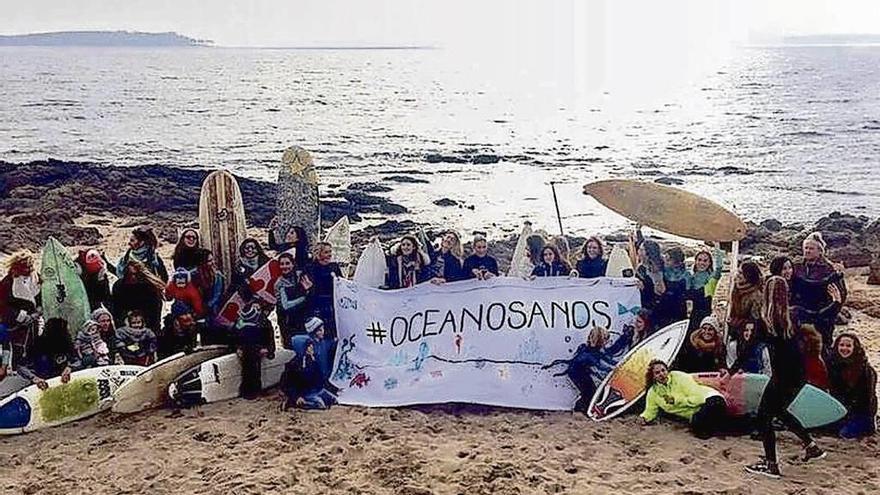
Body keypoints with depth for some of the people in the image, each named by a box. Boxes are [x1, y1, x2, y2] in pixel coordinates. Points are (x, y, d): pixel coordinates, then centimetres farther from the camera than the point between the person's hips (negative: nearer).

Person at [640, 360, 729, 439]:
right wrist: (644, 418, -10)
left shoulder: (680, 378, -15)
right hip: (696, 414, 6)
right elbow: (650, 411, 11)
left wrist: (676, 400, -22)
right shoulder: (653, 393, 1)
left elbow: (697, 398, -18)